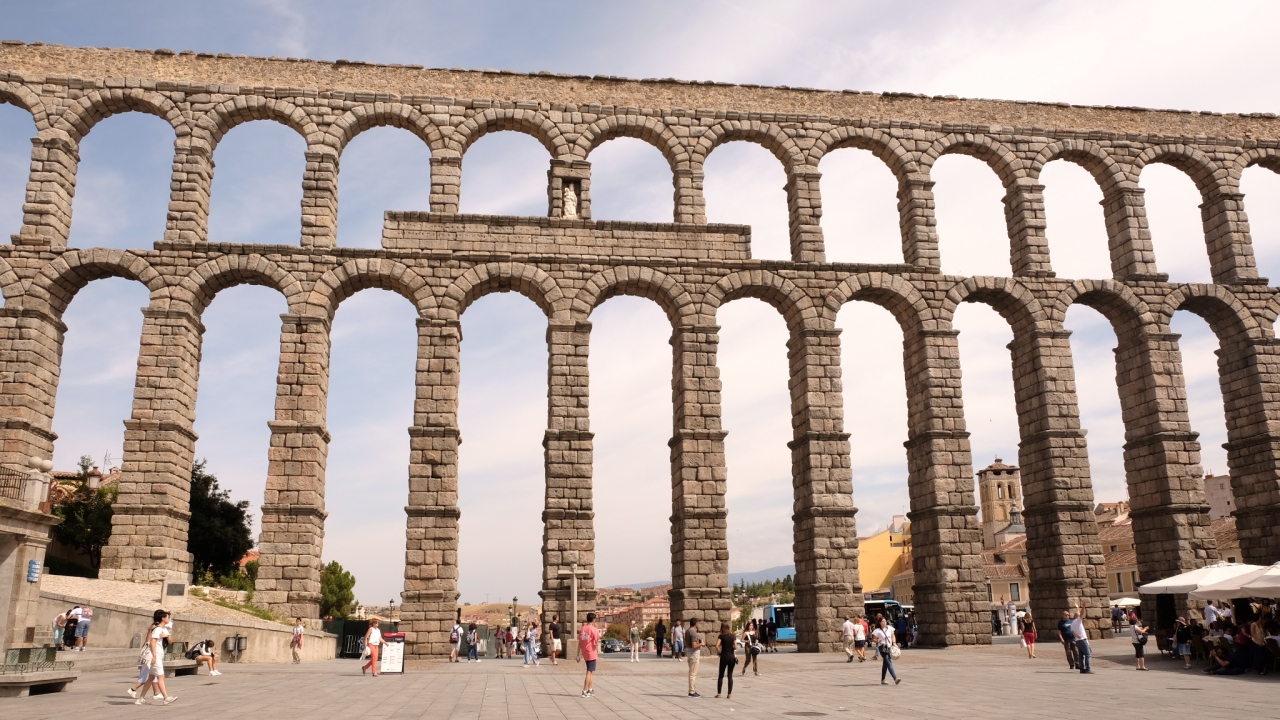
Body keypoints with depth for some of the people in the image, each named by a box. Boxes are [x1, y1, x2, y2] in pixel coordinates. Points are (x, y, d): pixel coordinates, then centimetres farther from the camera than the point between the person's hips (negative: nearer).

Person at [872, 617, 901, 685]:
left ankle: (882, 680, 23)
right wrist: (877, 640, -25)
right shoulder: (878, 631, -8)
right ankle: (895, 678, -23)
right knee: (889, 663, -15)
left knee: (885, 664, 13)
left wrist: (894, 643, 3)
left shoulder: (889, 628, 6)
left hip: (889, 647, 6)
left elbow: (893, 636, 18)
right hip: (883, 648, -6)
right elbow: (873, 638, -5)